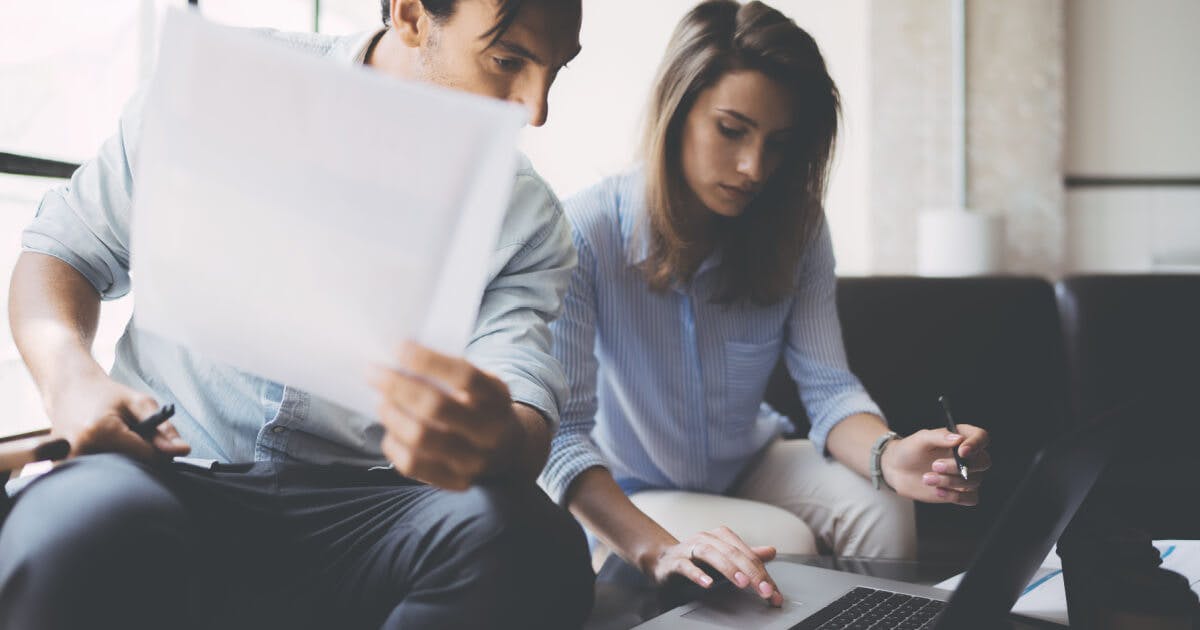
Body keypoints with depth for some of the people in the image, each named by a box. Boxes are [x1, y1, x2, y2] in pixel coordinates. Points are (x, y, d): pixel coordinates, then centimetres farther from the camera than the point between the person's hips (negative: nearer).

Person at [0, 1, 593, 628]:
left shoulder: (529, 217, 4)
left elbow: (526, 417, -9)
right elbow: (64, 248, 12)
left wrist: (497, 441, -35)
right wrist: (69, 377, -11)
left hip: (361, 510, 2)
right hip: (165, 473, -1)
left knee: (534, 541, -30)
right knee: (77, 524, -37)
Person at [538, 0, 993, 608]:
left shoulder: (794, 230, -11)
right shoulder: (586, 233, -25)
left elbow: (829, 388, -15)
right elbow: (560, 430, -31)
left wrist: (888, 456, -40)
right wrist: (656, 549, -47)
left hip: (746, 466, 4)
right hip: (624, 499, -4)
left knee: (881, 511, -22)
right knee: (785, 547, -28)